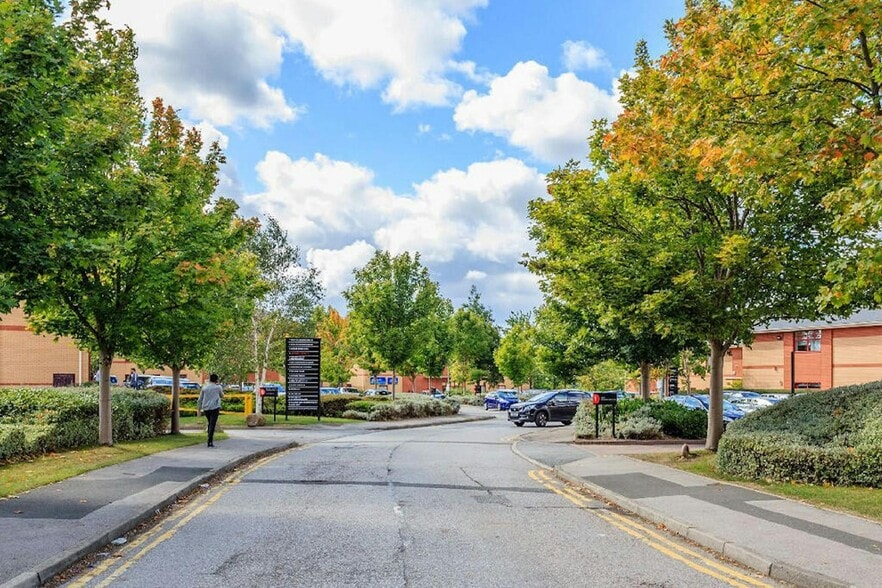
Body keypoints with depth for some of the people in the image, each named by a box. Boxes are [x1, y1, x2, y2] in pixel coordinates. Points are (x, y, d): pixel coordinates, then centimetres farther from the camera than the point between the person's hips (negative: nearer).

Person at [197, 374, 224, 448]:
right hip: (215, 408, -4)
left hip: (206, 408, 4)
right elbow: (222, 396, 19)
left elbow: (200, 399, 10)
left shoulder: (204, 387, 9)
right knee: (212, 424, -6)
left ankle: (210, 439, 24)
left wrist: (198, 409, 16)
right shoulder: (218, 387, 2)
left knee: (210, 423, 21)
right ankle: (210, 442, -11)